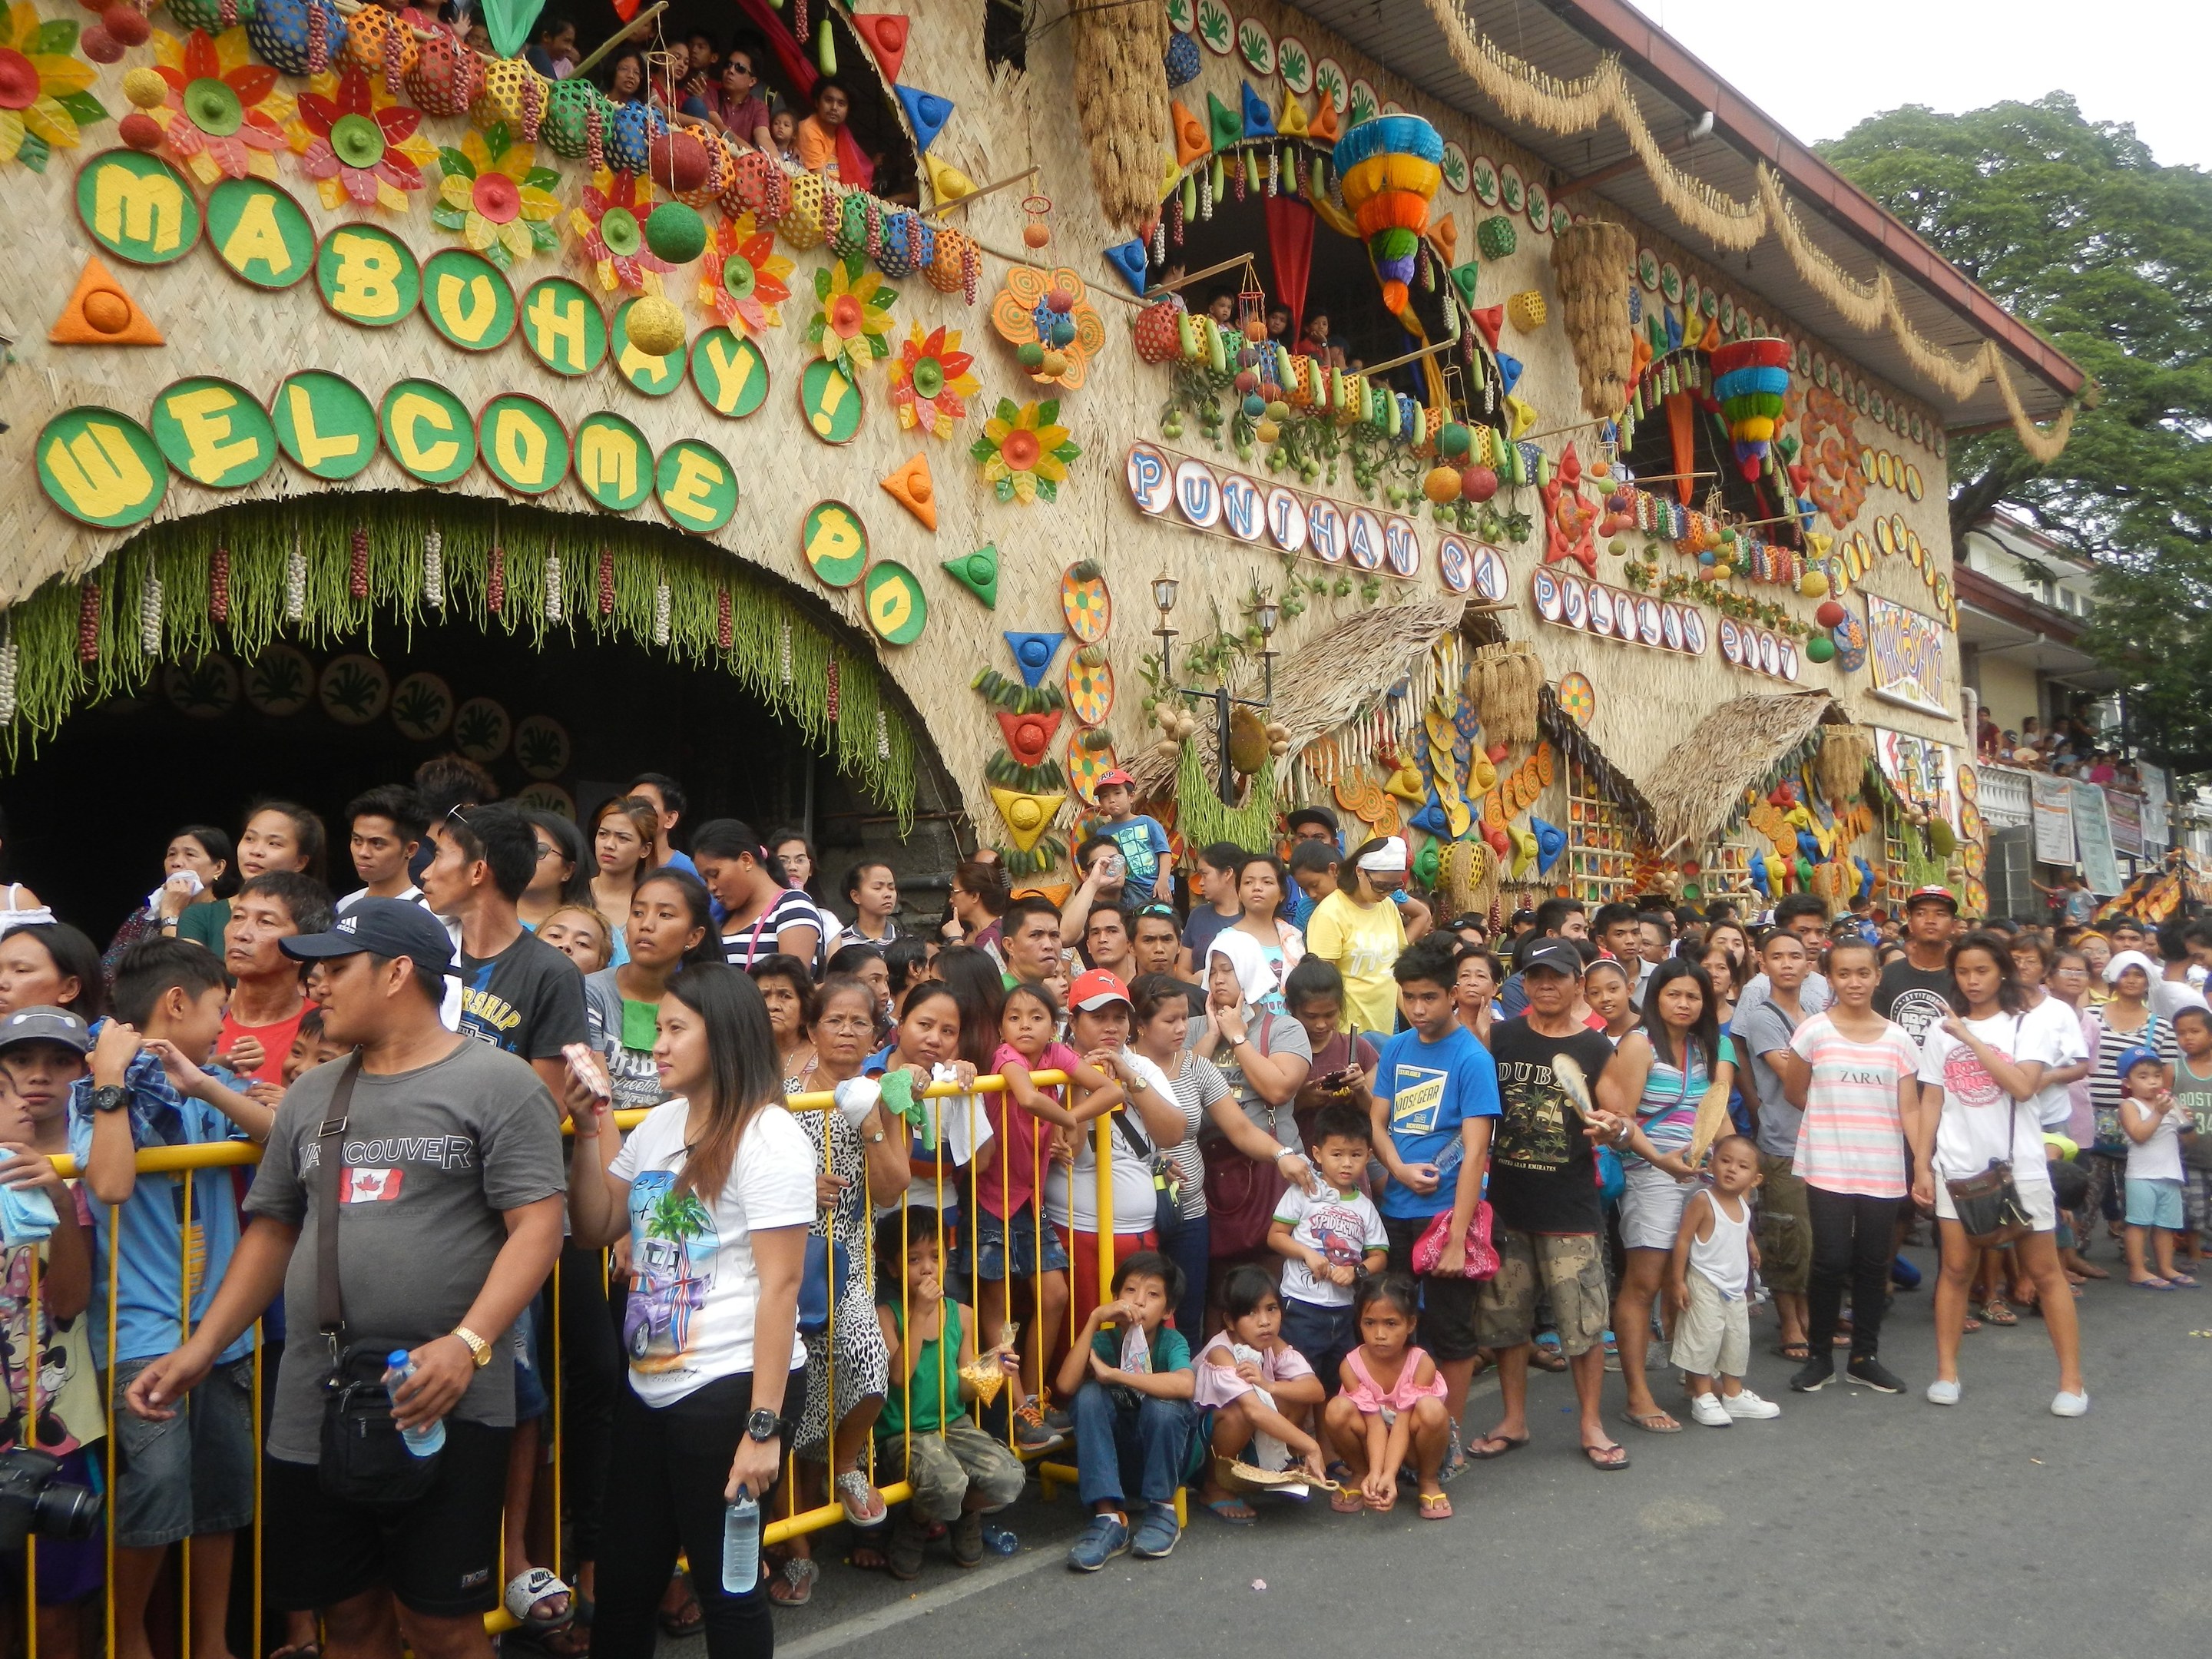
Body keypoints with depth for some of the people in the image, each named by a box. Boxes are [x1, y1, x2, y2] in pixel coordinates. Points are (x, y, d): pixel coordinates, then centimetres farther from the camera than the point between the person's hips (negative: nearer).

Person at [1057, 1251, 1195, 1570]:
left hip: (1162, 1458, -2)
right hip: (1112, 1456, 2)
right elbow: (1066, 1385, -28)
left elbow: (1186, 1386, -40)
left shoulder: (1171, 1342, -16)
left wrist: (1114, 1375, -35)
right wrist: (1095, 1318, -29)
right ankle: (1109, 1517, -24)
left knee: (1163, 1403, -32)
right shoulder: (1104, 1340, -10)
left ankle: (1161, 1509, -10)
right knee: (1090, 1395, -26)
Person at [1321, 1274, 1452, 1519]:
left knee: (1432, 1409, -34)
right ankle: (1360, 1475, 0)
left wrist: (1389, 1476, -39)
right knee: (1338, 1410, -30)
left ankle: (1428, 1481, -5)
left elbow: (1403, 1423, -28)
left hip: (1411, 1446, -1)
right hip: (1371, 1445, 1)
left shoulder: (1422, 1364, -22)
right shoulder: (1351, 1366, -19)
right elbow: (1374, 1422, -23)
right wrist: (1375, 1473, -38)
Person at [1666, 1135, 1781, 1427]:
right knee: (1703, 1339, -5)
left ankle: (1734, 1395, 29)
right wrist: (1678, 1281, -18)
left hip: (1736, 1289, 8)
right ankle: (1703, 1397, 7)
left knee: (1738, 1342, 15)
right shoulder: (1703, 1201, -18)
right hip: (1705, 1285, -7)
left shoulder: (1743, 1204, 3)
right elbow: (1683, 1240, -17)